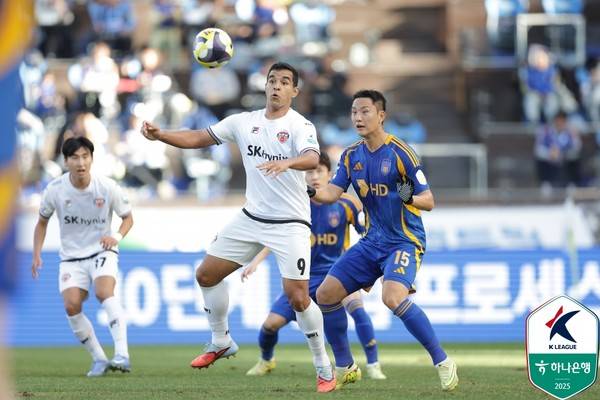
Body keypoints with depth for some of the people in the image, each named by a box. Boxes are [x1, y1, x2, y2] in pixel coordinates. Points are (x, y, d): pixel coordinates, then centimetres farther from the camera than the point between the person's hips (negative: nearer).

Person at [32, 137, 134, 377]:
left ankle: (122, 355, -37)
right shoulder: (55, 190, -10)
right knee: (72, 306, -18)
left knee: (104, 292, -30)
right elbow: (42, 222, 8)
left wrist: (117, 236, -18)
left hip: (102, 251, -2)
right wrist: (37, 254, -3)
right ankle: (99, 360, -3)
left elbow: (128, 217, 2)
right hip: (71, 256, 2)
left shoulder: (107, 187, -13)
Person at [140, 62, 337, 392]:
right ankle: (221, 342, 28)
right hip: (251, 218, 6)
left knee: (297, 297, -15)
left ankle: (323, 368, 2)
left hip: (289, 224, -6)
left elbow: (312, 159, -33)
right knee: (206, 274, 8)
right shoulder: (244, 122, 2)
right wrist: (159, 135, -8)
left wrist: (287, 163, -55)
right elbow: (199, 138, 6)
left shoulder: (299, 126, -14)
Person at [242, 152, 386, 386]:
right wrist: (256, 261, -17)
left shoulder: (346, 204, -10)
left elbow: (369, 234, 0)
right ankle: (266, 360, 29)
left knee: (354, 303, -34)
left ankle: (373, 366, -27)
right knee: (272, 322, -6)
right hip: (306, 276, 2)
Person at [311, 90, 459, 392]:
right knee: (326, 294, 1)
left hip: (404, 241, -7)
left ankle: (442, 362, -20)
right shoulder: (351, 156, 6)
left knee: (393, 297, -31)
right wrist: (311, 193, -23)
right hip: (372, 242, 7)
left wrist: (410, 199, -34)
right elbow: (332, 193, -2)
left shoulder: (400, 153, -13)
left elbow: (428, 201, -12)